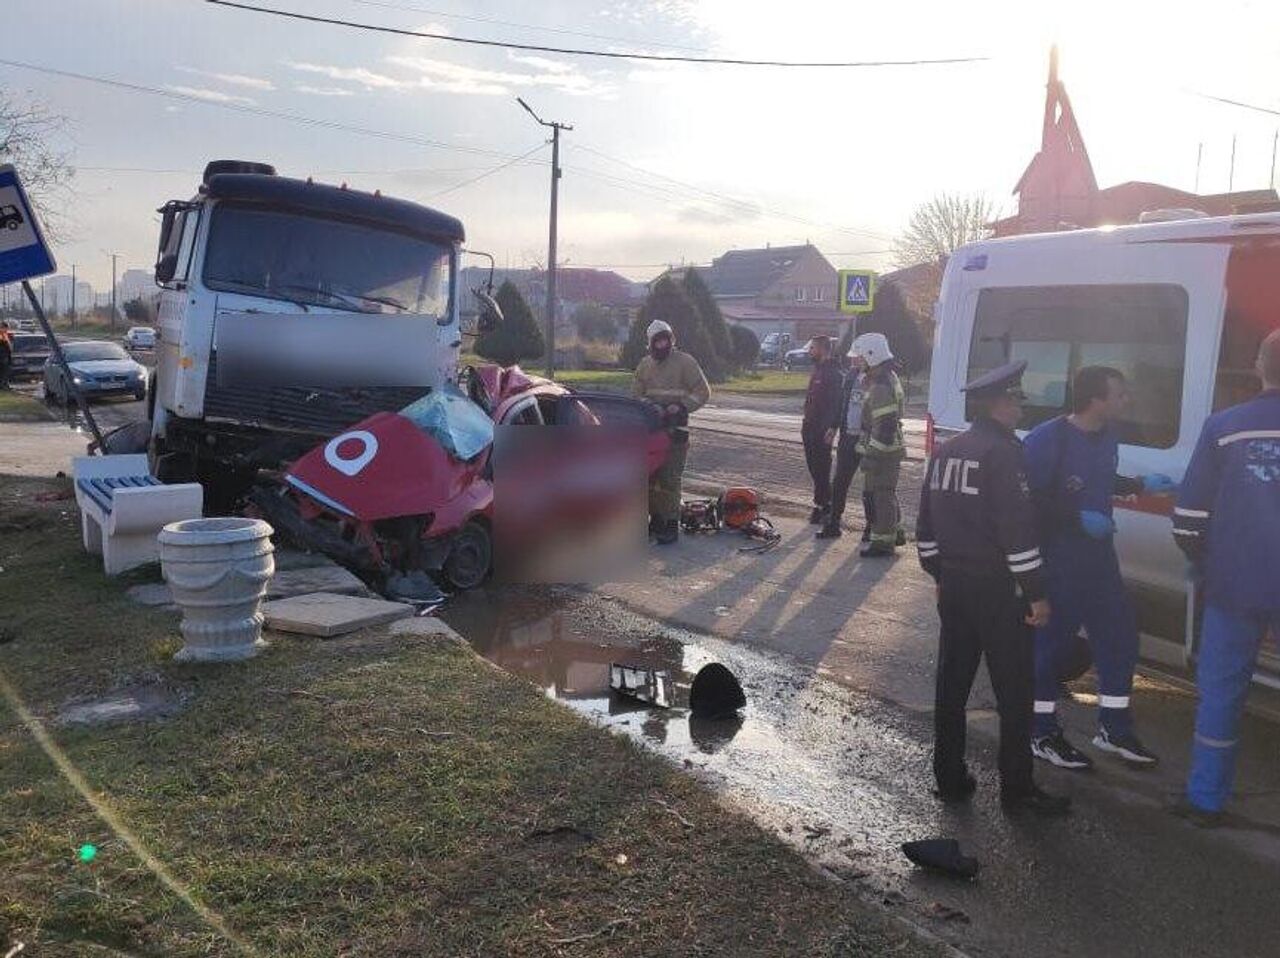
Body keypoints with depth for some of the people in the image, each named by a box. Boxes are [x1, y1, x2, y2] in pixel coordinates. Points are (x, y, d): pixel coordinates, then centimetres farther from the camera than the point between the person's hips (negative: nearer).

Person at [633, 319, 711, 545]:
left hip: (675, 428, -6)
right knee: (649, 476, 10)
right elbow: (637, 395, 15)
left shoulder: (685, 362, -3)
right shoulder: (645, 365, 13)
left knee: (669, 478, -8)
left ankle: (671, 525, -3)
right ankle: (656, 519, 23)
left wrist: (681, 407, -16)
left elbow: (703, 392, -4)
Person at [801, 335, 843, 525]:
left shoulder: (833, 373, -14)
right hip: (810, 428, 10)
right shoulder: (817, 370, 16)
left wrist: (831, 428, -25)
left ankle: (823, 505, 1)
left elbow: (836, 403, -20)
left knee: (821, 469, -5)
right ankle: (824, 504, 21)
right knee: (814, 467, 13)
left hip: (822, 431, -10)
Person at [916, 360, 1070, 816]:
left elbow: (927, 525, 16)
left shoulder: (946, 452, 11)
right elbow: (1018, 531, -19)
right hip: (997, 591, -8)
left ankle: (950, 779, 21)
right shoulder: (1003, 453, -15)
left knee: (952, 685, 13)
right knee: (1015, 692, 3)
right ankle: (1017, 788, 11)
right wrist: (1037, 593, -14)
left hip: (953, 585, 8)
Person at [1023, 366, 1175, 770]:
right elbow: (1028, 499, -21)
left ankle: (1114, 728, 28)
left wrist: (1140, 485, 12)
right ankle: (1043, 733, 16)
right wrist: (1079, 518, -23)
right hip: (1056, 560, -8)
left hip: (1098, 555, 8)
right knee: (1052, 641, 1)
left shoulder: (1107, 435, 6)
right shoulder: (1047, 439, -19)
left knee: (1120, 634, 13)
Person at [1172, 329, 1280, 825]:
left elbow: (1190, 510, -3)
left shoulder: (1223, 426, -4)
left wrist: (1202, 562, 12)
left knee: (1220, 690, 10)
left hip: (1233, 587, 0)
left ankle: (1205, 799, 18)